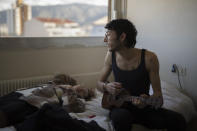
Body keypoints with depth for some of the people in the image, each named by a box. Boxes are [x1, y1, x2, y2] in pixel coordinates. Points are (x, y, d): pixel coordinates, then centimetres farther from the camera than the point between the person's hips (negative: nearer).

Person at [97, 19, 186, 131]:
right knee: (121, 117, -37)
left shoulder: (149, 58, -14)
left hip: (144, 108, 0)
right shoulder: (111, 55, -4)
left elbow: (158, 93, -9)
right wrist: (106, 87, -15)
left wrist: (148, 100, -32)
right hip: (120, 106, 1)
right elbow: (100, 82, 9)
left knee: (178, 120, -26)